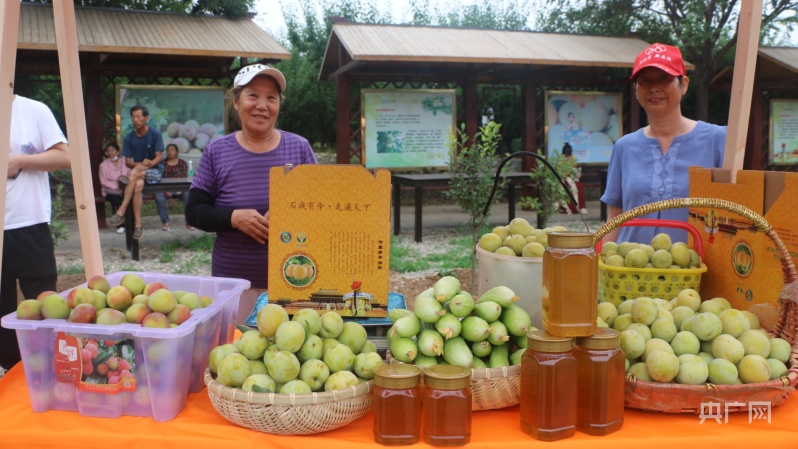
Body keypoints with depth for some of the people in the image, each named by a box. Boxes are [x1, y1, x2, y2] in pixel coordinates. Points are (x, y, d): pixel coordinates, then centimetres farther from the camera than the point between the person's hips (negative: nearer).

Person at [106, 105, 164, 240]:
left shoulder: (155, 134, -6)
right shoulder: (129, 137, 2)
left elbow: (159, 157, -9)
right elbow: (127, 162, 1)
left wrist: (149, 164, -28)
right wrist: (140, 164, -19)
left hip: (155, 170, -3)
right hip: (138, 170, 3)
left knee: (134, 174, -33)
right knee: (138, 185, -32)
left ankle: (121, 212, -32)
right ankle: (138, 224, -30)